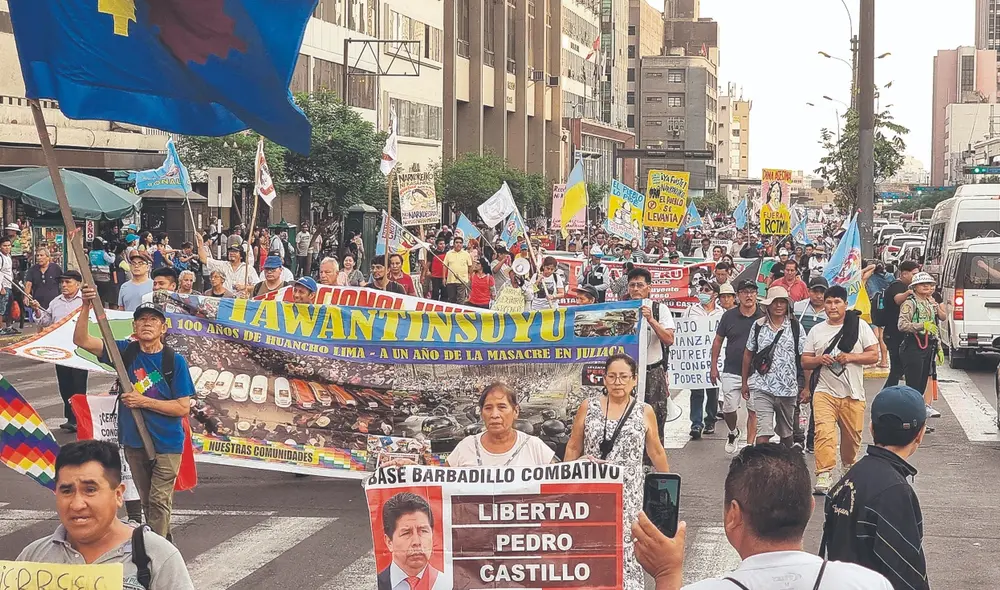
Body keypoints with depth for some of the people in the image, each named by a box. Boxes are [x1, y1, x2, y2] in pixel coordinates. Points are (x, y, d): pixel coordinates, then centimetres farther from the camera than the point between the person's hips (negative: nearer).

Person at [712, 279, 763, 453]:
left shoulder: (763, 317, -2)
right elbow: (718, 341, 10)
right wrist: (714, 366, 8)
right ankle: (733, 432, 30)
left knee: (753, 411, 4)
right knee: (729, 409, 0)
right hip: (732, 372, 1)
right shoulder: (729, 316, 2)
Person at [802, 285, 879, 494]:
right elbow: (805, 361, 12)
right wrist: (819, 360, -9)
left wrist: (851, 357, -14)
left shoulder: (860, 326, 3)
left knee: (852, 435, 10)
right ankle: (824, 475, -22)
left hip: (853, 393, 0)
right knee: (824, 432, -18)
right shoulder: (816, 330, 10)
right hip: (824, 392, 0)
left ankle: (849, 465, 38)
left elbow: (874, 355, 0)